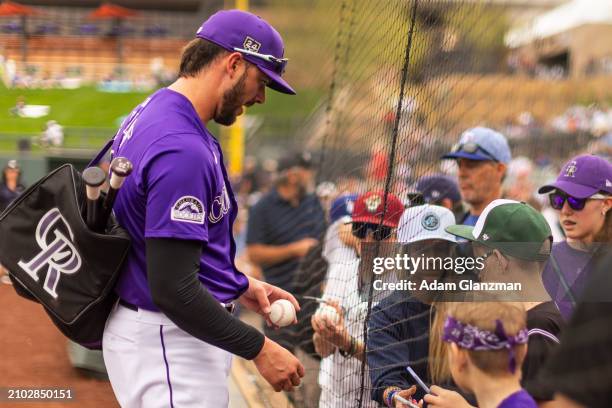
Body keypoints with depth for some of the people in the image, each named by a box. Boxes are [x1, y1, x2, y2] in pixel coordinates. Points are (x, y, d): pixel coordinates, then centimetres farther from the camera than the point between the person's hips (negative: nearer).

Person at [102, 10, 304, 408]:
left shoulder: (152, 115, 8)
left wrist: (240, 286, 13)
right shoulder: (182, 148, -24)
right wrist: (260, 349, -20)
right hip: (169, 343, -10)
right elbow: (172, 290, -27)